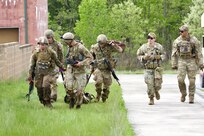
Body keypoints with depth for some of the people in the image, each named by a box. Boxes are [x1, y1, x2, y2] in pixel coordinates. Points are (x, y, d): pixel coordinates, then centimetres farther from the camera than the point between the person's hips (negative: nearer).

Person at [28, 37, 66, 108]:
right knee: (39, 88, 2)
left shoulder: (51, 52, -3)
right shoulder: (36, 53, -1)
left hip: (48, 72, -2)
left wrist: (62, 67, 19)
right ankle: (42, 101, 25)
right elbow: (32, 64, 5)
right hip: (39, 73, 2)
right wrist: (30, 74, 3)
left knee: (46, 86, -20)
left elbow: (56, 61, 13)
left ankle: (47, 102, -6)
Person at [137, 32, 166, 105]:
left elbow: (163, 55, 10)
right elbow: (139, 55, 5)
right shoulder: (144, 47, -4)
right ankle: (151, 99, 7)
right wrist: (144, 57, -15)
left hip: (157, 68, 1)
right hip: (148, 69, 0)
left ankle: (156, 91, 32)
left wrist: (159, 57, -12)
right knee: (150, 85, -8)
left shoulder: (159, 47, -2)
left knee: (157, 85, -5)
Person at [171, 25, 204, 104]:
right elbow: (174, 54, 6)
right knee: (180, 79, -11)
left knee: (192, 81, -3)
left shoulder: (194, 40, -4)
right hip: (181, 61, 1)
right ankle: (183, 94, 11)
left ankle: (191, 98, 7)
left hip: (191, 61, -1)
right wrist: (174, 64, 2)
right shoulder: (177, 41, 1)